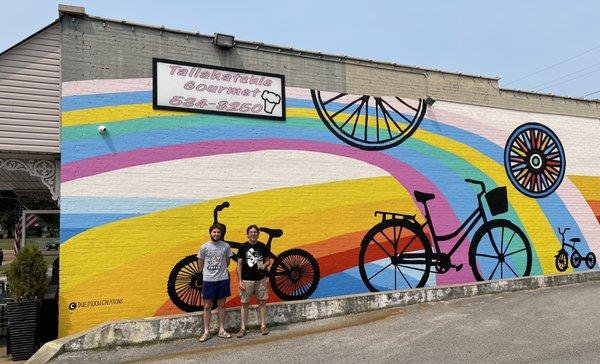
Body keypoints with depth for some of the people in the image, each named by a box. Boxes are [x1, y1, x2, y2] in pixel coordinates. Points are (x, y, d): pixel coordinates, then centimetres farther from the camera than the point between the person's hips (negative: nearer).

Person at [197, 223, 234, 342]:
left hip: (223, 279, 1)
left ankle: (221, 330, 19)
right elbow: (200, 263, 7)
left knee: (221, 305, 9)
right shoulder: (204, 247, -3)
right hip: (208, 280, -1)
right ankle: (206, 332, 13)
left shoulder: (226, 246, -1)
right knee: (207, 306, 5)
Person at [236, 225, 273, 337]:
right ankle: (243, 328, 12)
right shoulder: (243, 247, -2)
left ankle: (263, 326, 16)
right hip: (246, 279, -1)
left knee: (262, 302, 5)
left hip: (260, 278, 2)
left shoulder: (263, 246, 3)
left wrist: (265, 265, -13)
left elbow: (268, 260, 11)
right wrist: (240, 280, -6)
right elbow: (239, 264, 0)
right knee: (245, 303, 4)